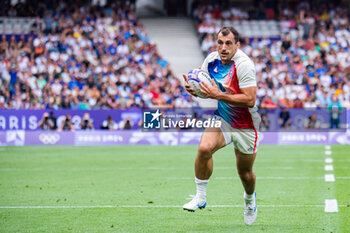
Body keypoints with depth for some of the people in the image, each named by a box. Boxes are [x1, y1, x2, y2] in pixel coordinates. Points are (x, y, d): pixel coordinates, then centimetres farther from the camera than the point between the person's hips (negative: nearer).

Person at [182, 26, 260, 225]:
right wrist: (191, 86, -12)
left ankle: (250, 198, 44)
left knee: (245, 173, 10)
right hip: (221, 119, 4)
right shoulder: (212, 59, -5)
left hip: (245, 126, -4)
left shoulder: (244, 65, -24)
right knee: (204, 148, -27)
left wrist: (218, 95, -35)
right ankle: (201, 197, -13)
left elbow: (250, 100, -29)